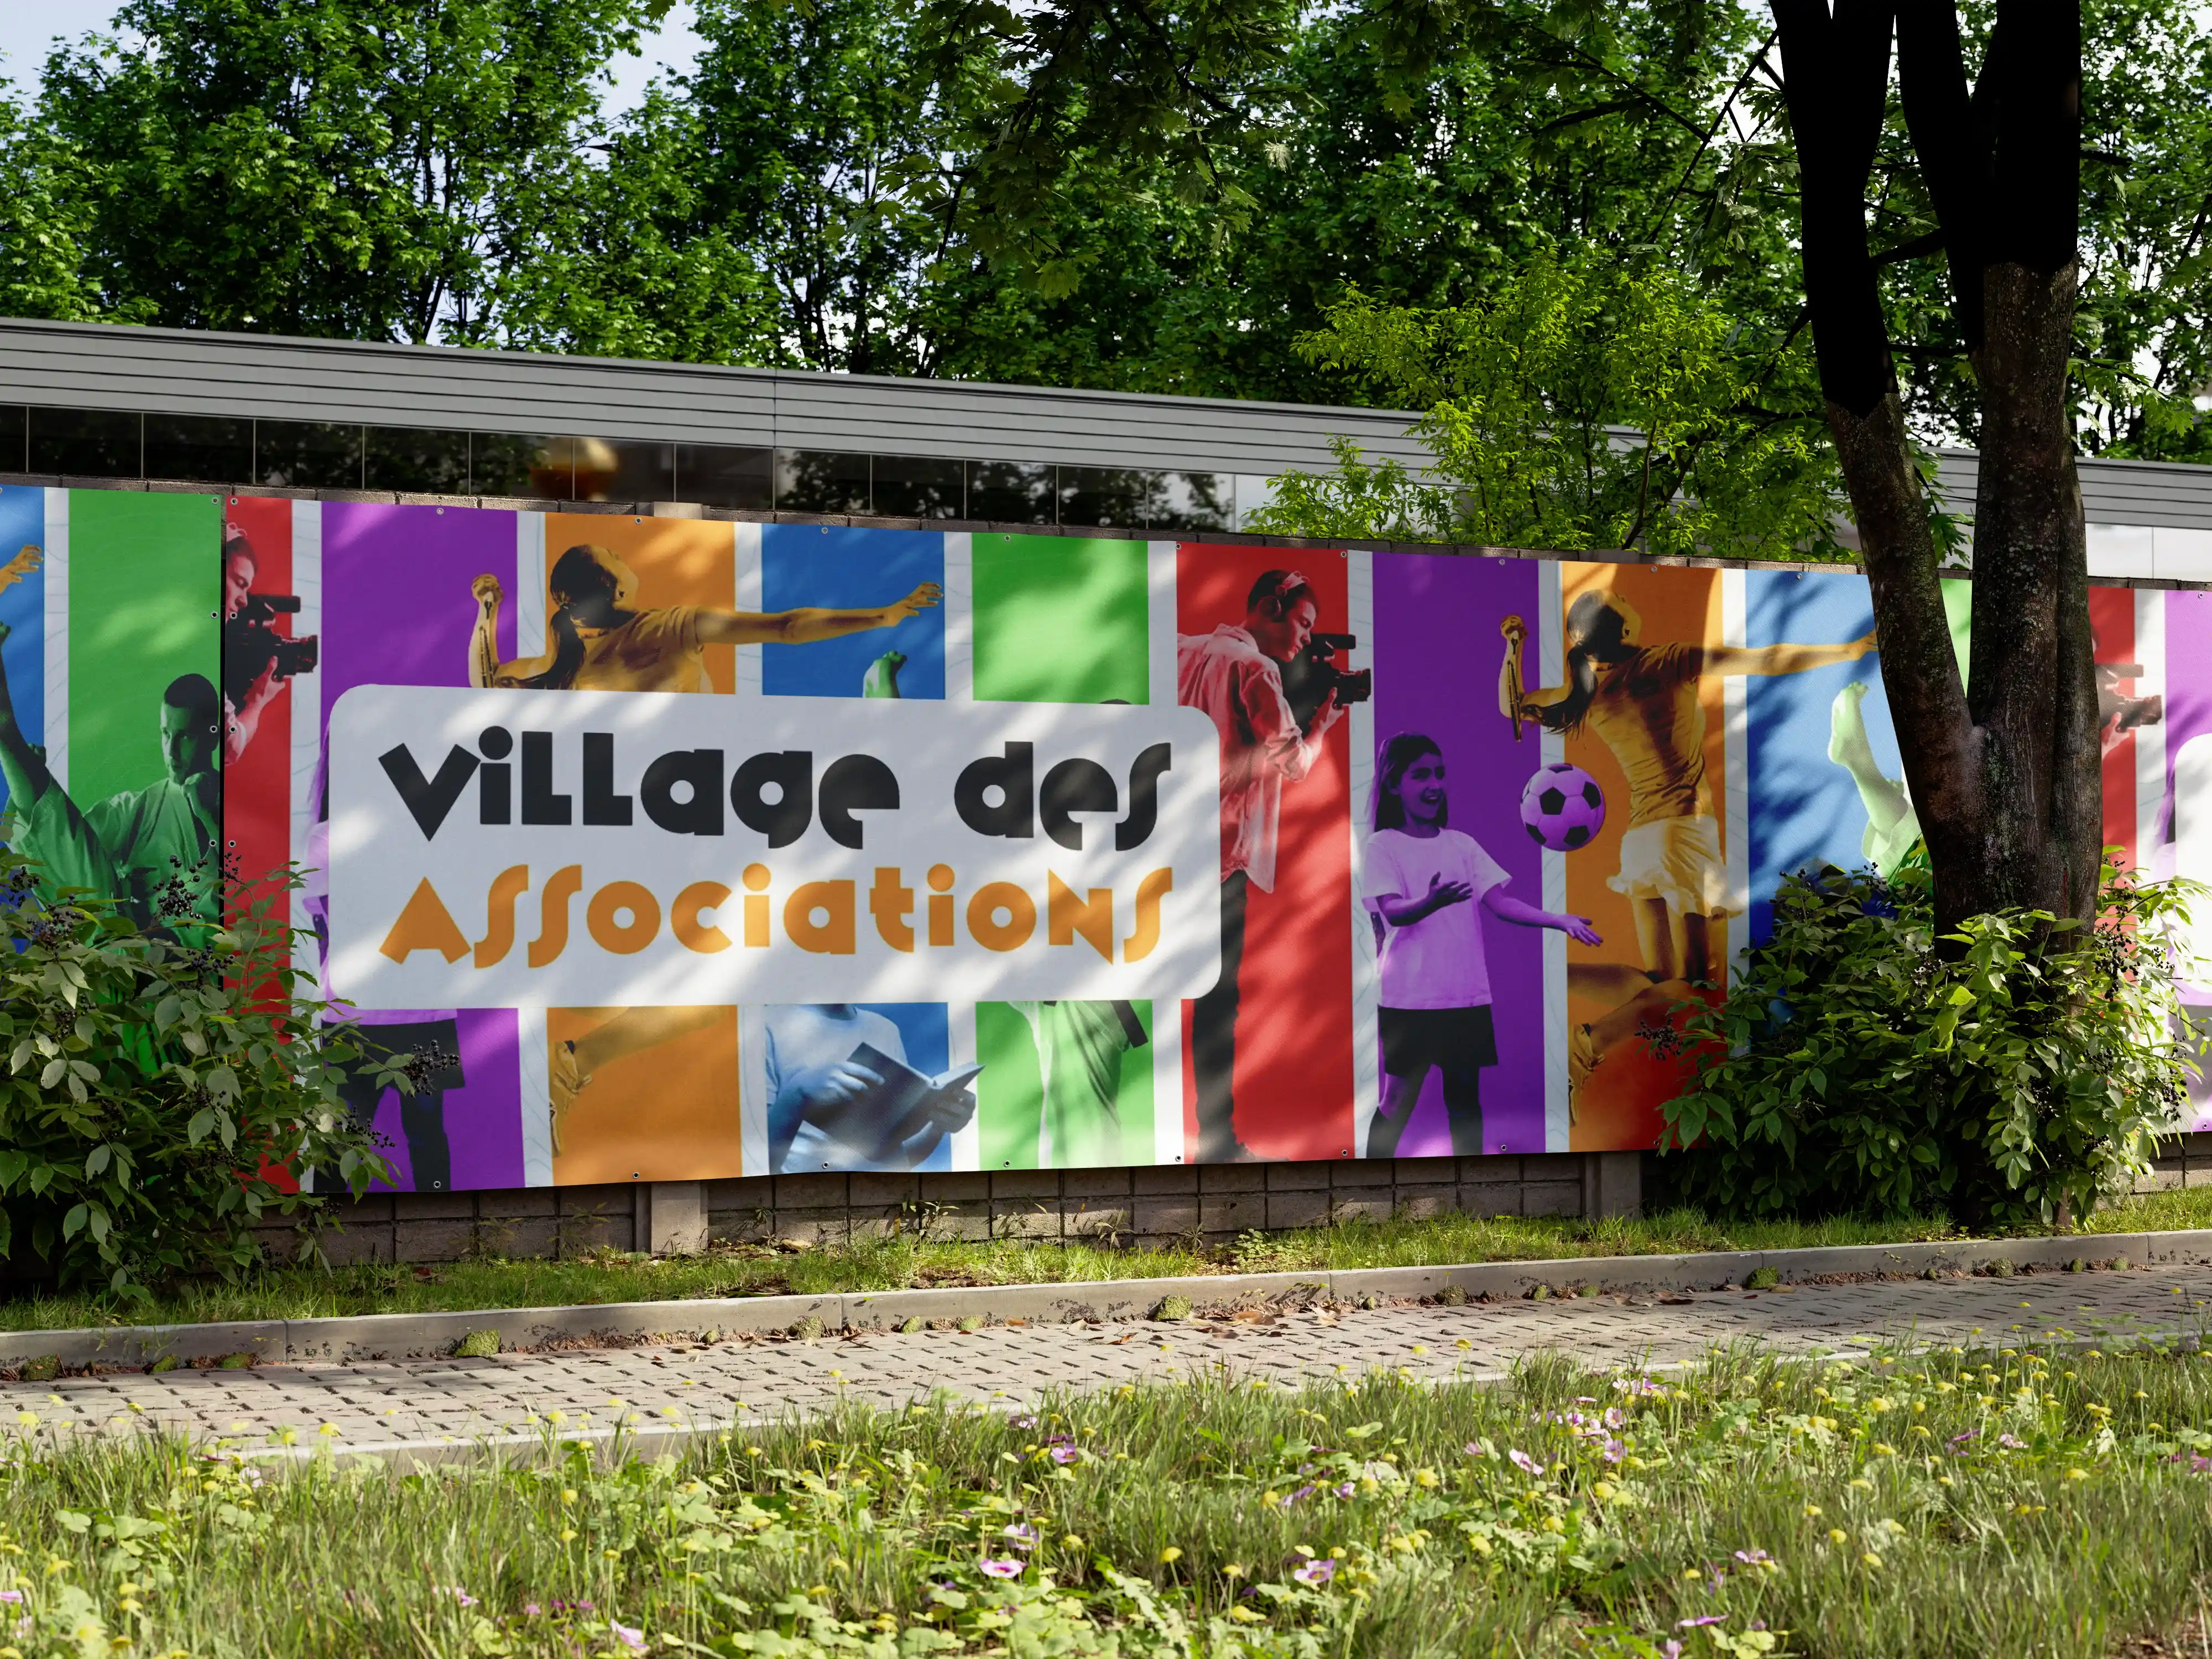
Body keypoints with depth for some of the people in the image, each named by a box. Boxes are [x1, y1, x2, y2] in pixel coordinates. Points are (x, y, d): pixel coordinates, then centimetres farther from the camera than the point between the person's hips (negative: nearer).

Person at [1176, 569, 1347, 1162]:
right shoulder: (1254, 667, -10)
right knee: (1218, 997, -2)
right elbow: (1293, 760, -14)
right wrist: (1325, 718, 2)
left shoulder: (1187, 650, 12)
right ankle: (1217, 1143, 1)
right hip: (1219, 851, -8)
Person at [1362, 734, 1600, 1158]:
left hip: (1467, 995, 4)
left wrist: (1560, 920, -14)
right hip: (1410, 994, -4)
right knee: (1398, 1099, -4)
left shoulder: (1462, 844, 11)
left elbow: (1500, 901, 2)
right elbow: (1392, 912, -16)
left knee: (1465, 1097, 7)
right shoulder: (1383, 845, -2)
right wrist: (1432, 902, -38)